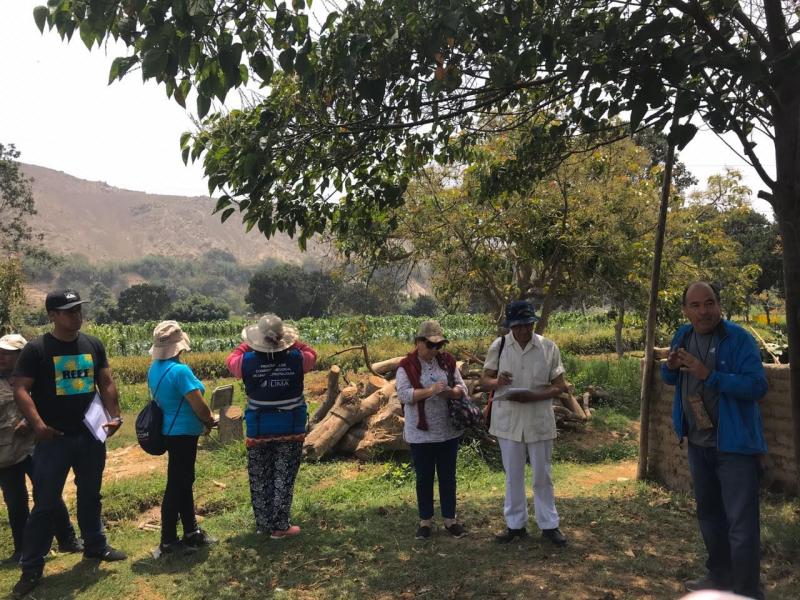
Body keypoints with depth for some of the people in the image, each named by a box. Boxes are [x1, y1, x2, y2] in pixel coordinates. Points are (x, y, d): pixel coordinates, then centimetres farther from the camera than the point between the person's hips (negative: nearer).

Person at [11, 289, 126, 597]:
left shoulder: (93, 344, 3)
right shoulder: (36, 349, -10)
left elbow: (106, 384, 8)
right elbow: (20, 389, -13)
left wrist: (114, 415, -4)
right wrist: (38, 425, -24)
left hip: (91, 436, 4)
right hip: (54, 439, -4)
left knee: (90, 495, 19)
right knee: (45, 503, 2)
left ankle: (95, 545, 36)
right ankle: (31, 567, 14)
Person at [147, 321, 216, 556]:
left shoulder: (154, 369, 5)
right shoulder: (179, 370, -23)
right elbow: (199, 405, -22)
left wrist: (203, 419, 12)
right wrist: (209, 421, 0)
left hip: (171, 431, 9)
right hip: (183, 433, -9)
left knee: (184, 482, 18)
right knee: (176, 486, 1)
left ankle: (191, 532, 30)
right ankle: (168, 541, 11)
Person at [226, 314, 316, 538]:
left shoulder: (248, 361, -11)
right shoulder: (296, 359, -12)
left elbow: (231, 360, 12)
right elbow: (312, 355, 12)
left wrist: (249, 344, 17)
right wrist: (292, 341, 12)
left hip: (258, 431, 1)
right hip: (291, 430, -1)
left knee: (259, 479, 15)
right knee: (284, 478, 7)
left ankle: (263, 524, 24)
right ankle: (280, 527, 11)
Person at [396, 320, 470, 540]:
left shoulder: (447, 361, 3)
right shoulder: (407, 366, -8)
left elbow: (462, 387, 3)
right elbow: (403, 394, -17)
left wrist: (452, 392, -20)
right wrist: (430, 390, -28)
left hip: (448, 431, 3)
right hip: (421, 433, -3)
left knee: (448, 476, 13)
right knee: (424, 477, 10)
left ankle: (449, 518, 26)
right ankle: (425, 520, 24)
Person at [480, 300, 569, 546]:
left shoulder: (549, 347, -6)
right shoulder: (498, 346, -4)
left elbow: (559, 386, -3)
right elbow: (484, 380, 0)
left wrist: (534, 396, -21)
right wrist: (496, 382, -24)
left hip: (539, 420, -1)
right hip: (508, 420, 1)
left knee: (542, 475, 12)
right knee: (513, 476, 13)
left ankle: (549, 525, 28)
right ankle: (515, 524, 28)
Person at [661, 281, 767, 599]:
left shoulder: (739, 339, -16)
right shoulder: (683, 336, 4)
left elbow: (757, 385, -24)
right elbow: (672, 380, 15)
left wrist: (709, 375, -32)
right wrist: (670, 367, -8)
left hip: (735, 443, -7)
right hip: (698, 442, 7)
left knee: (741, 523, -4)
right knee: (709, 514, 21)